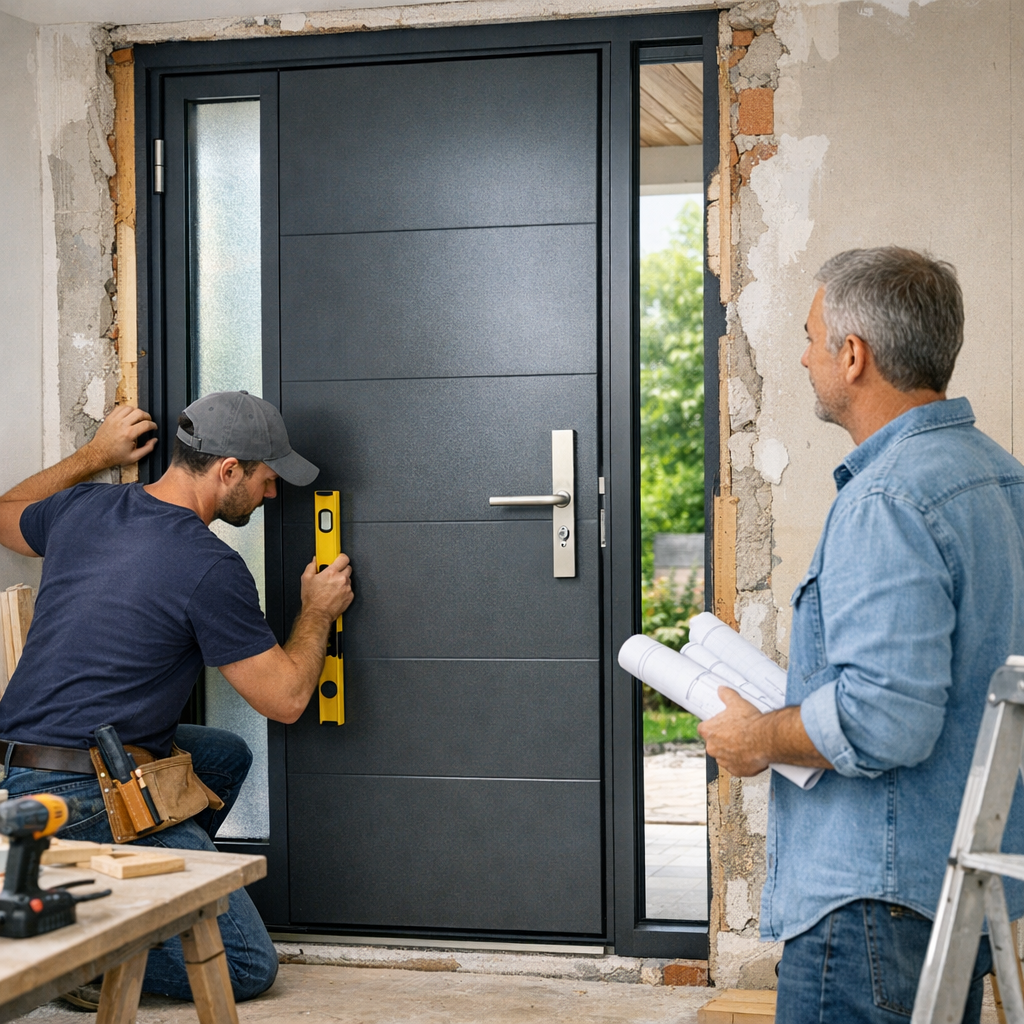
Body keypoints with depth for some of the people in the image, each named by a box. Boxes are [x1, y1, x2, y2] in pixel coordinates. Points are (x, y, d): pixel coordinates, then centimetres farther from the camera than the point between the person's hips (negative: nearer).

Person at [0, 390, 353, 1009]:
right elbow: (285, 698, -6)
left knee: (227, 755, 29)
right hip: (89, 801, -9)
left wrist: (94, 457, 34)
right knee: (248, 968, -5)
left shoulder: (82, 508, 8)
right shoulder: (210, 569, -15)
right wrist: (318, 613, 11)